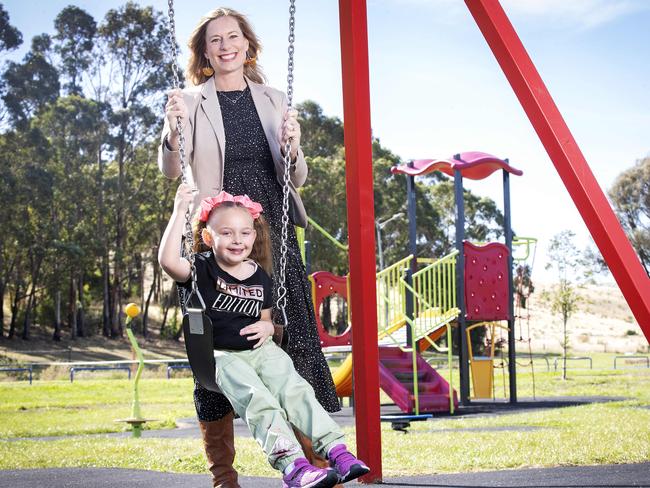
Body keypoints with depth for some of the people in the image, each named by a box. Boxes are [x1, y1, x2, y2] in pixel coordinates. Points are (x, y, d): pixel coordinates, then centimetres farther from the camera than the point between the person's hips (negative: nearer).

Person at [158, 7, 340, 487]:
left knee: (295, 337, -4)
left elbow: (297, 179, 13)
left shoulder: (273, 101, 14)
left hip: (273, 233, 2)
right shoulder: (192, 102, 7)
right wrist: (173, 132, -25)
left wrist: (292, 148, -9)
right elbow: (171, 170, -4)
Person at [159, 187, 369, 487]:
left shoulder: (260, 277, 11)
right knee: (258, 400, -29)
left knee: (296, 390, -21)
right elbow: (168, 260, -23)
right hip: (222, 356, -4)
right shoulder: (203, 269, -2)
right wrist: (180, 211, -24)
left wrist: (267, 327, -3)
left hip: (261, 350, 4)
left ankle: (336, 450, -29)